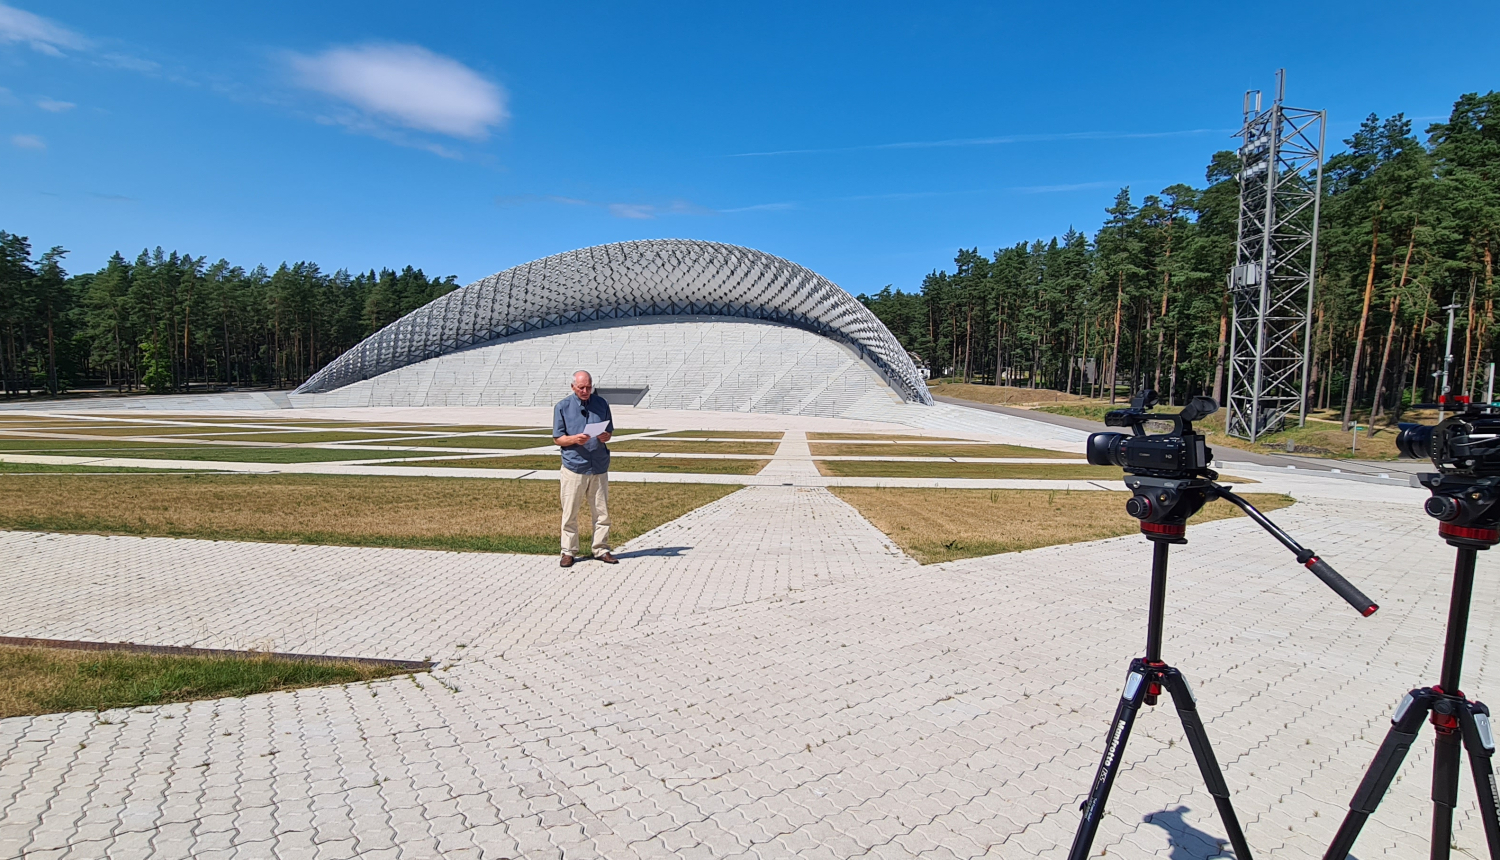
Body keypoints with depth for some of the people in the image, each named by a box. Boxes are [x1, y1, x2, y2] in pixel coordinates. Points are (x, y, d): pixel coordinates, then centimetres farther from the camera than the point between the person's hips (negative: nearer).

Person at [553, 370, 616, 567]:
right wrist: (575, 439, -19)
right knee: (570, 514, 3)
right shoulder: (562, 407, 0)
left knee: (602, 512, 7)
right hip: (574, 467, -2)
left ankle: (601, 549, 18)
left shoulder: (601, 404, 7)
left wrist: (606, 436, -11)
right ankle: (568, 551, 14)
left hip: (599, 467, 3)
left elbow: (610, 431, 13)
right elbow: (557, 439, 0)